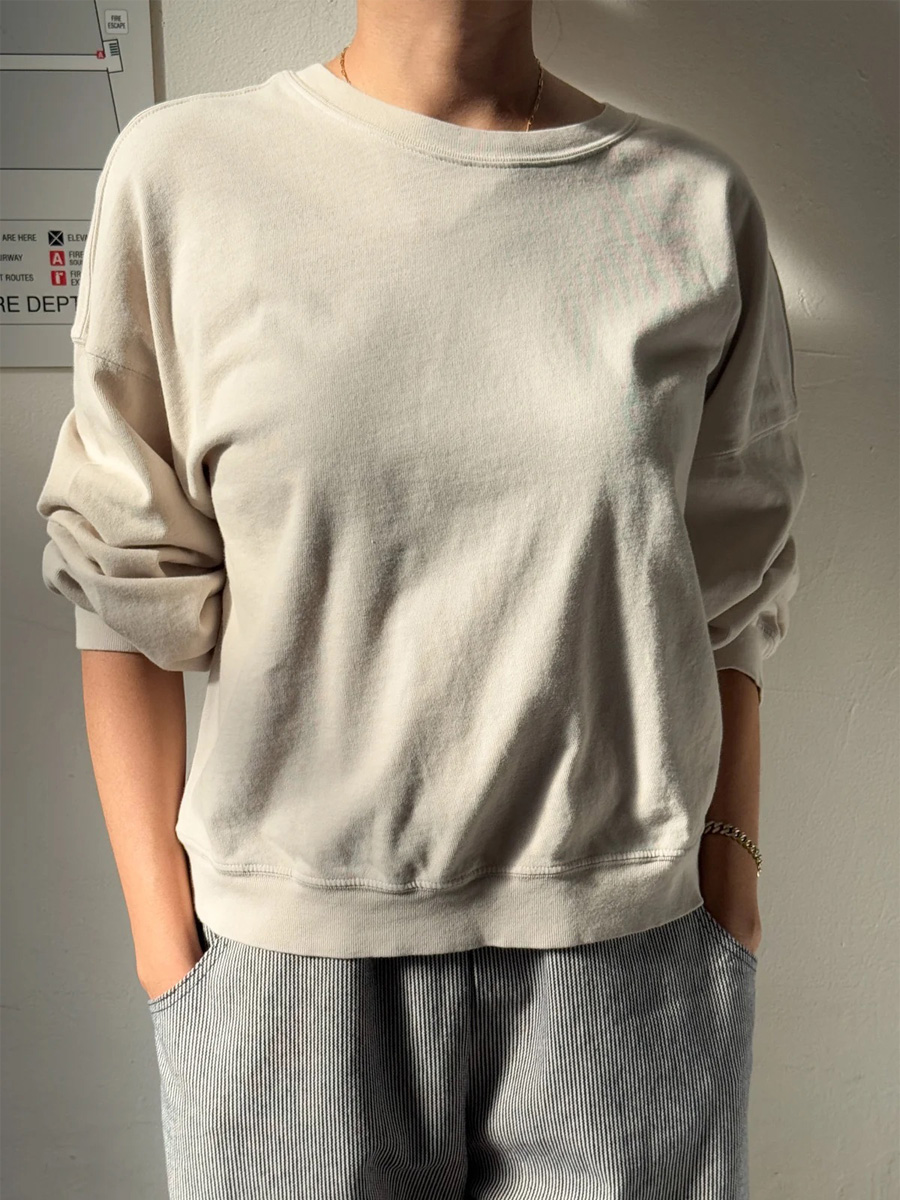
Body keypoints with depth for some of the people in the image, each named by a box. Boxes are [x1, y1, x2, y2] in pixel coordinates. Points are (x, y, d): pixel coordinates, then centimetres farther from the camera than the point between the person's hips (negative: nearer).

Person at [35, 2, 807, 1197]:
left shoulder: (697, 204, 1)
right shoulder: (182, 170, -2)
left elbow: (729, 595, 6)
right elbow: (127, 588, -1)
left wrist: (730, 877, 5)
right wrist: (163, 933, -1)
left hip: (632, 939, 2)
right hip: (292, 952, 0)